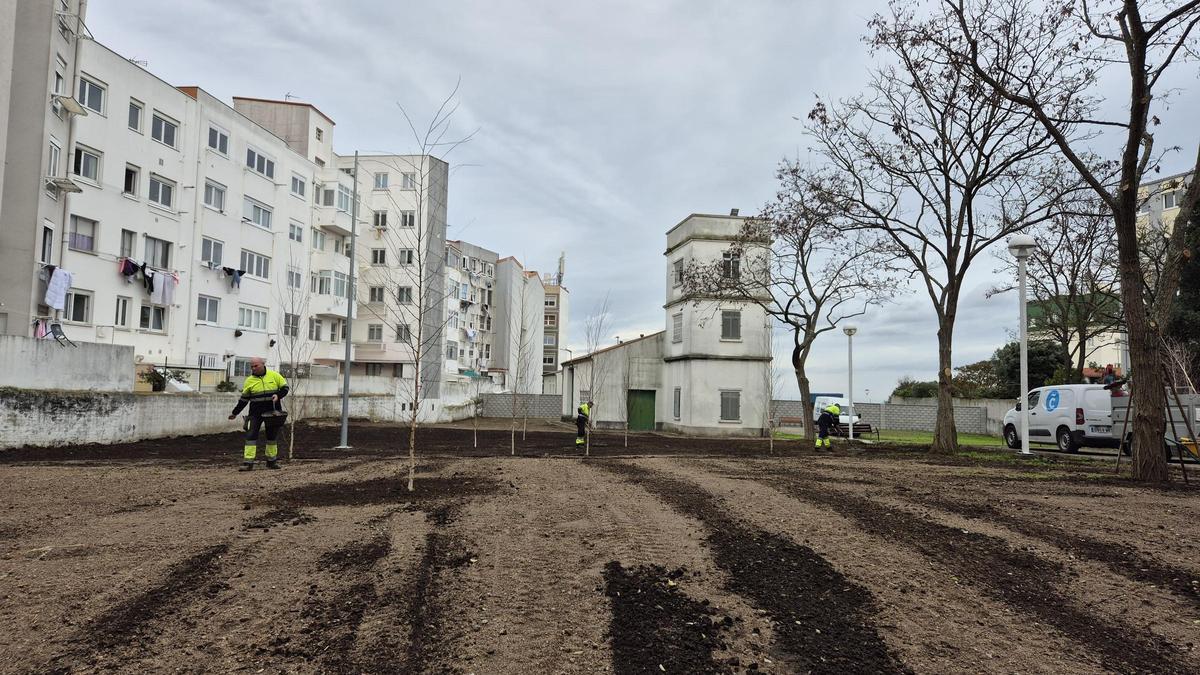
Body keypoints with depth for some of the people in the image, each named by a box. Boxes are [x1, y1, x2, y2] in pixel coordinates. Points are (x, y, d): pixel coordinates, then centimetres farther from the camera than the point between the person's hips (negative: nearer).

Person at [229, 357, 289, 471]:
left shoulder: (274, 375, -1)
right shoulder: (249, 380, 2)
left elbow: (285, 388, 6)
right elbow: (244, 399, 9)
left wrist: (278, 395, -14)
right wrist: (234, 413, 9)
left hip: (272, 412, 0)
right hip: (255, 413, 0)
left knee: (272, 436, 10)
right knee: (251, 435, -8)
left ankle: (271, 461, 22)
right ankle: (248, 463, -6)